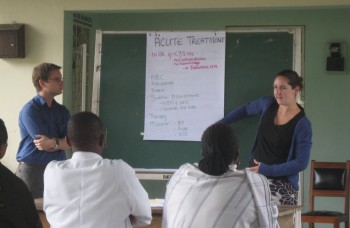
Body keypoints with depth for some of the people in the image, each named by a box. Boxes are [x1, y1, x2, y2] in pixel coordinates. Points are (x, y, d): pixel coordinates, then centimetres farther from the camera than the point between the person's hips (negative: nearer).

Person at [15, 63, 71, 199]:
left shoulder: (62, 111, 8)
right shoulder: (30, 110, -10)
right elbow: (52, 143, -16)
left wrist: (54, 143, -19)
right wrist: (62, 142, -3)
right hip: (32, 171, -5)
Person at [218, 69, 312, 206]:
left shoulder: (302, 124, -8)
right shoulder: (267, 104, 7)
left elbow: (301, 162, -11)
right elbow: (245, 110, 27)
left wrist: (268, 170, -16)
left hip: (282, 182, -5)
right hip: (254, 177, 5)